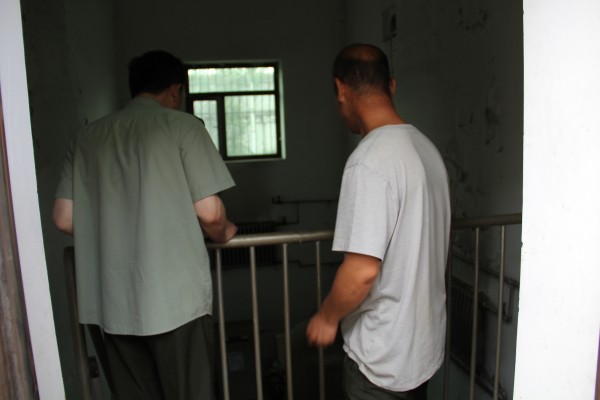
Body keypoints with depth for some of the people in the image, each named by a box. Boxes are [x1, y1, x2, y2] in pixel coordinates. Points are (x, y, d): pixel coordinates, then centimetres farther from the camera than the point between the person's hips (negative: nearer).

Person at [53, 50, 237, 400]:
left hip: (113, 302, 5)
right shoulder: (182, 125, -5)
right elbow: (209, 212, -11)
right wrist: (224, 233, 10)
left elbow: (64, 219, 9)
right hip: (174, 297, -5)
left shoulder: (89, 137, 9)